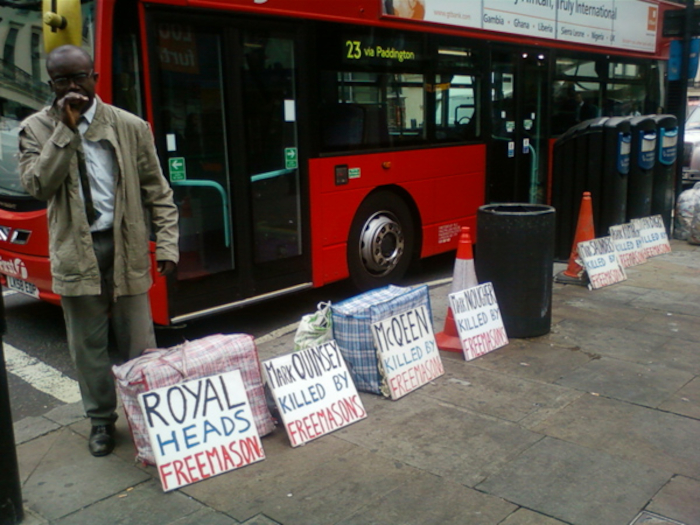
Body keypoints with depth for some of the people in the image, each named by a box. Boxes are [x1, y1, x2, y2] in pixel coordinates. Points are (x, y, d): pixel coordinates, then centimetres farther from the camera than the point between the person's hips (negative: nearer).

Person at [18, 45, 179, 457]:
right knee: (88, 345, 10)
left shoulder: (131, 127, 1)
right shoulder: (37, 129, 3)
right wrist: (66, 129, -14)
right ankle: (102, 420, 27)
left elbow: (157, 191, 3)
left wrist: (166, 245, -5)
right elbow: (38, 184, -12)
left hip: (126, 247, 0)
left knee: (139, 343, 5)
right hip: (76, 253, 1)